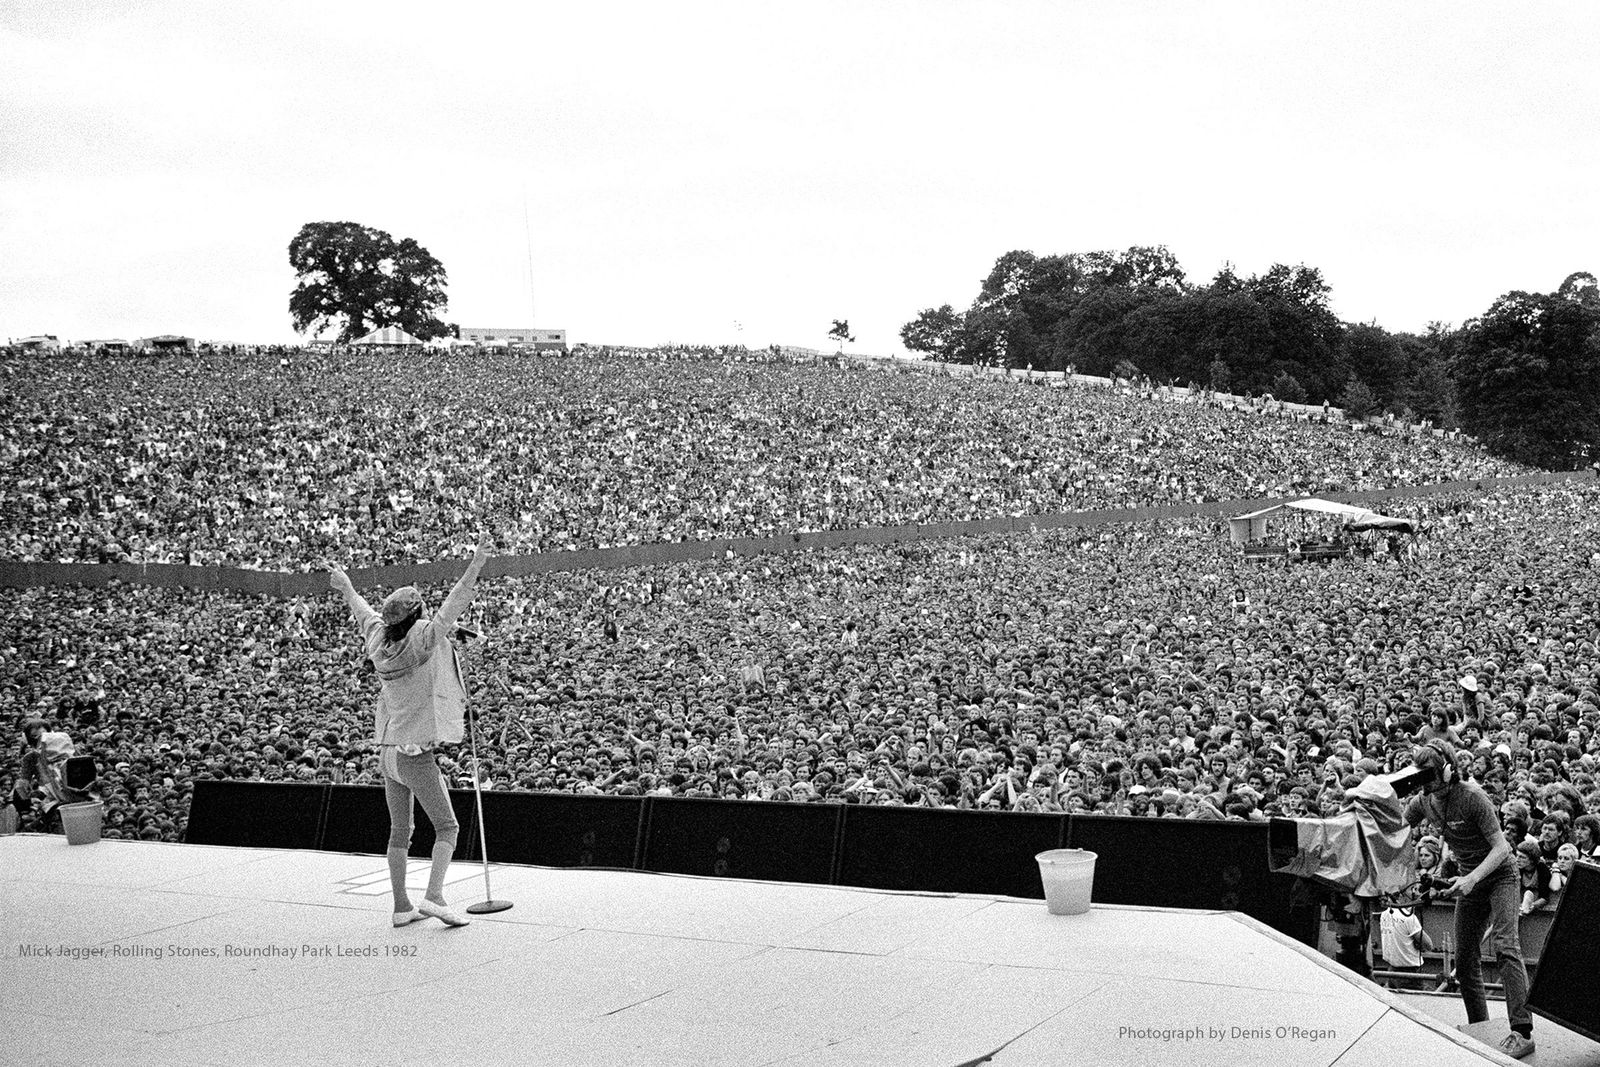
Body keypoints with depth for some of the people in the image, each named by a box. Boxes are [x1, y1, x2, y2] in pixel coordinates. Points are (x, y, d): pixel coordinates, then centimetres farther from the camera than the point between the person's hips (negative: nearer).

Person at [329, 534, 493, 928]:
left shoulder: (379, 641, 2)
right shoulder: (421, 640, -16)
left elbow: (365, 613, 20)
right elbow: (452, 607, -26)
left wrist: (346, 588, 39)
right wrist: (475, 566, -31)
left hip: (387, 751, 7)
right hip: (416, 754, -7)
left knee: (399, 832, 14)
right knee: (446, 827, 2)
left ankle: (402, 906, 17)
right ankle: (433, 896, -12)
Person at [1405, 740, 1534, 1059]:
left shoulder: (1472, 797, -25)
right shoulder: (1423, 802, -5)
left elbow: (1501, 847, -25)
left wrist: (1472, 879, -37)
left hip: (1500, 874, -7)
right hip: (1470, 880, 7)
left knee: (1505, 946, -23)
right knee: (1464, 958, 7)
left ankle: (1522, 1031, -27)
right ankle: (1479, 1028, 18)